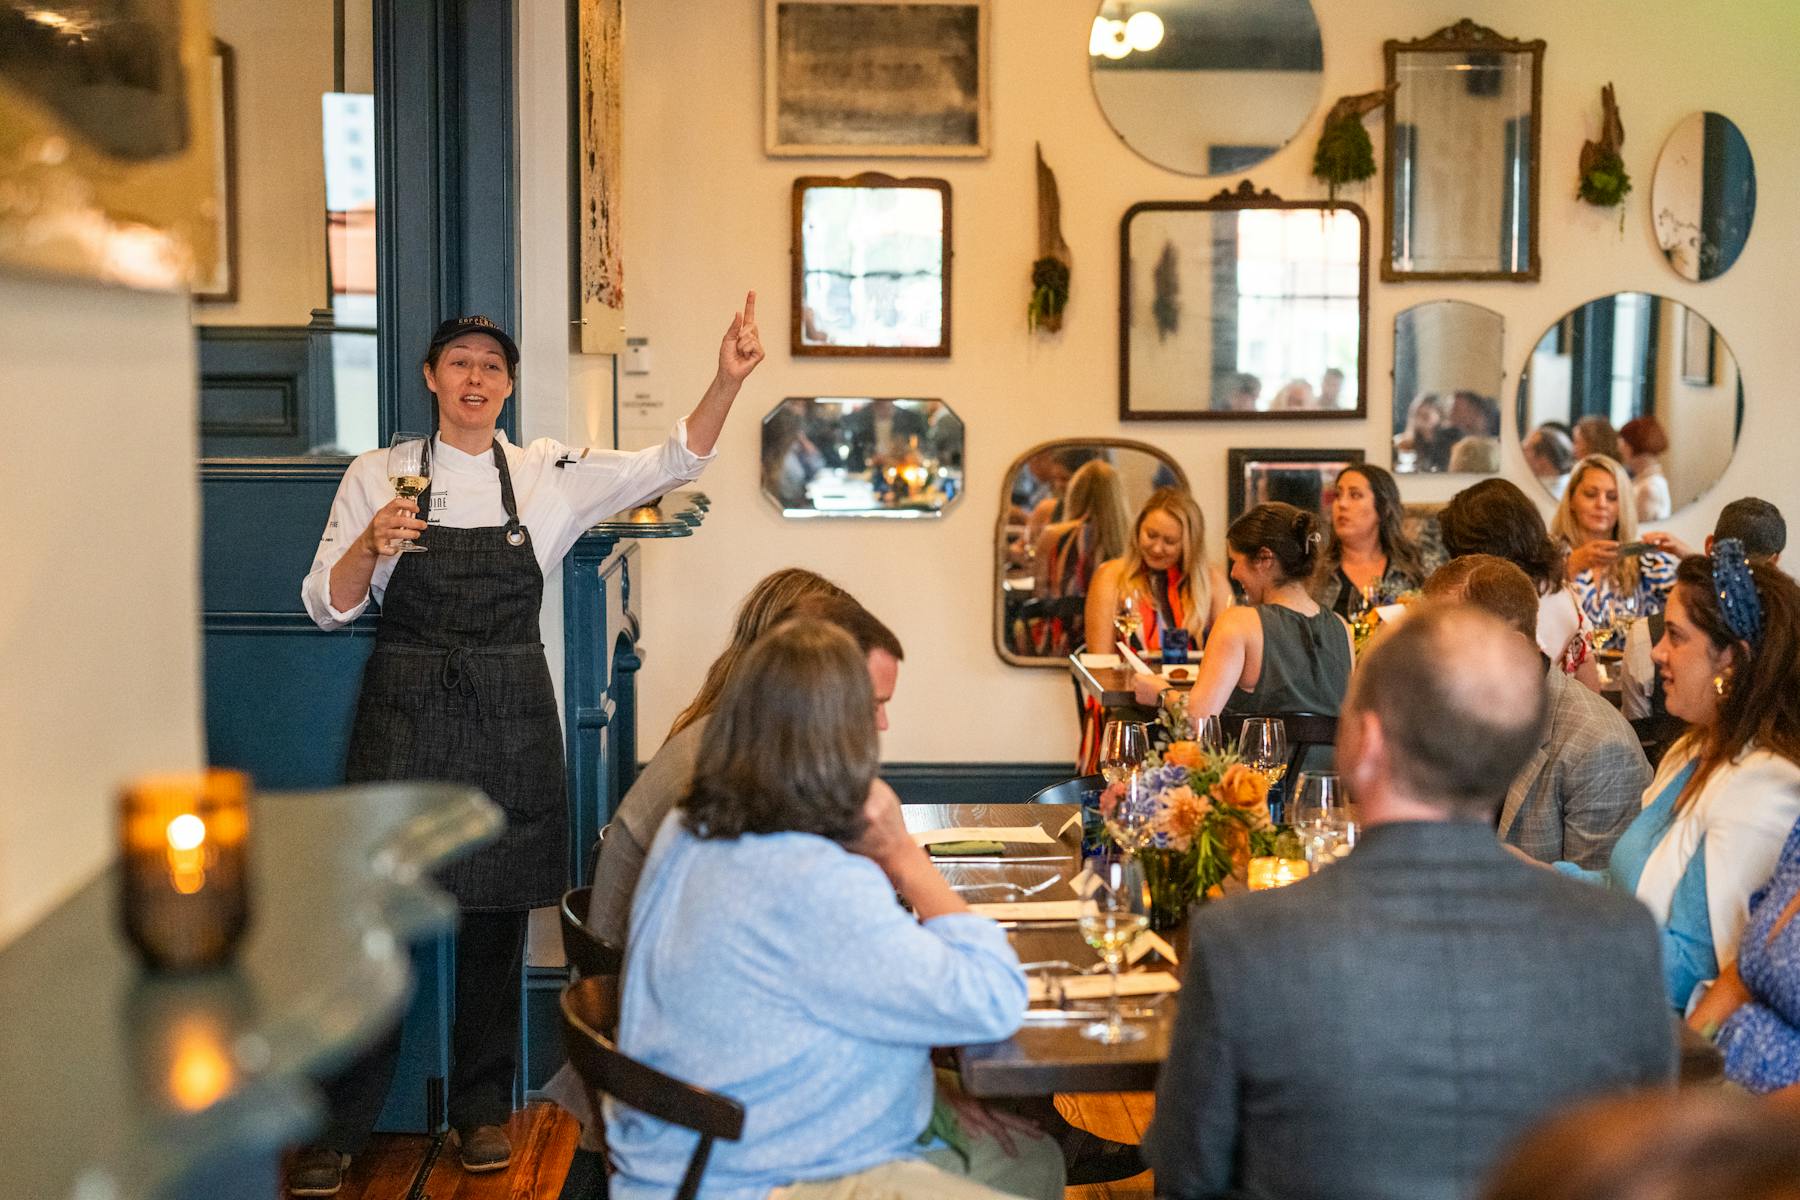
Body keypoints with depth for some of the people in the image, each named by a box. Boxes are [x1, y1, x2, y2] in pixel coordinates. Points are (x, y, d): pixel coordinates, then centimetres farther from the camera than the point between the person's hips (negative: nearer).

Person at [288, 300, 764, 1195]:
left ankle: (482, 1108, 24)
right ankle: (338, 1126, 12)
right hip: (405, 714, -1)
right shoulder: (379, 475, 2)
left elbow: (669, 464, -8)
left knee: (497, 917, 8)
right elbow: (327, 606, 1)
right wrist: (370, 544, -19)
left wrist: (727, 380, -23)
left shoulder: (550, 474, 3)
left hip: (510, 719, 1)